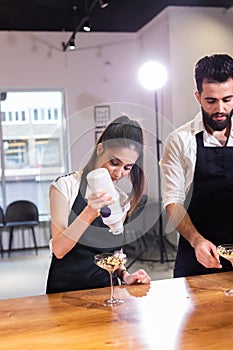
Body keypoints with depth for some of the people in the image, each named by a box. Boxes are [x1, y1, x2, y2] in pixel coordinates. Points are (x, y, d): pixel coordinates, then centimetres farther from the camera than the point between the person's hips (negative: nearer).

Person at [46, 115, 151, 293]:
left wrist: (124, 274, 0)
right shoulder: (65, 186, -7)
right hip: (66, 289, -3)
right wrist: (90, 213, -25)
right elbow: (59, 249, -13)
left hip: (106, 288, 4)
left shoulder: (122, 199, 9)